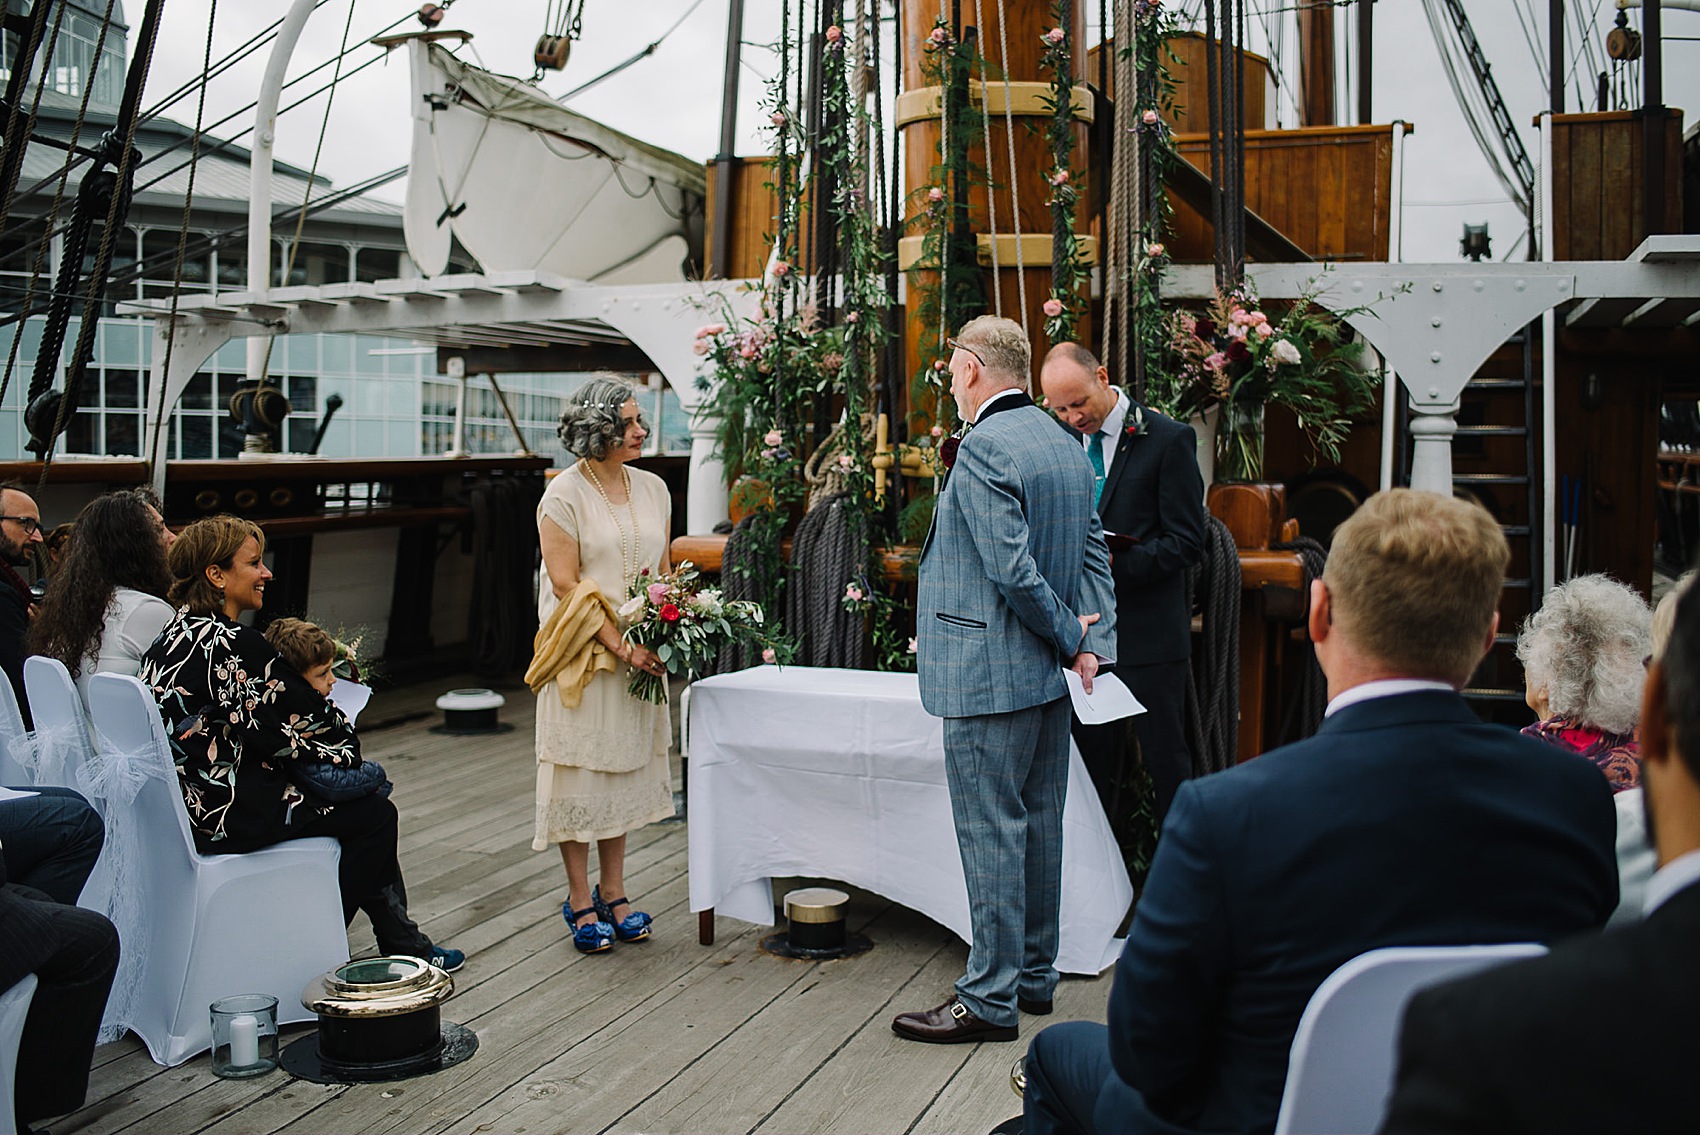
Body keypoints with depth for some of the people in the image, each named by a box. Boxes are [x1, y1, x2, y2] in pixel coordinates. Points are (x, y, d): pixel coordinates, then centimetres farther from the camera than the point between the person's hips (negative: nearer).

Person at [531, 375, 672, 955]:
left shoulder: (653, 488, 8)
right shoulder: (565, 494, -10)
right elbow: (566, 585, -14)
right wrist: (621, 646, -19)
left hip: (641, 656, 6)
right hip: (582, 652, -6)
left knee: (626, 766, 11)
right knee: (581, 768, 1)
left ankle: (613, 893, 23)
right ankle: (580, 899, 15)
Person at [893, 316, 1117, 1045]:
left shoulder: (983, 447, -17)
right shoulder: (1063, 444, 12)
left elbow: (1012, 568, -22)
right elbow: (1095, 553, 11)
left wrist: (1070, 640, -10)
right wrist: (1096, 642, 4)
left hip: (989, 675, -9)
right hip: (1048, 673, 9)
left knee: (991, 832, -2)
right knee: (1038, 824, 16)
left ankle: (990, 999, 7)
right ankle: (1034, 975, 27)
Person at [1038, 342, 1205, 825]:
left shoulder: (1168, 439, -8)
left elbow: (1186, 542, -10)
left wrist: (1117, 563, -21)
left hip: (1149, 631, -5)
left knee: (1166, 759, 4)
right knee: (1091, 760, 12)